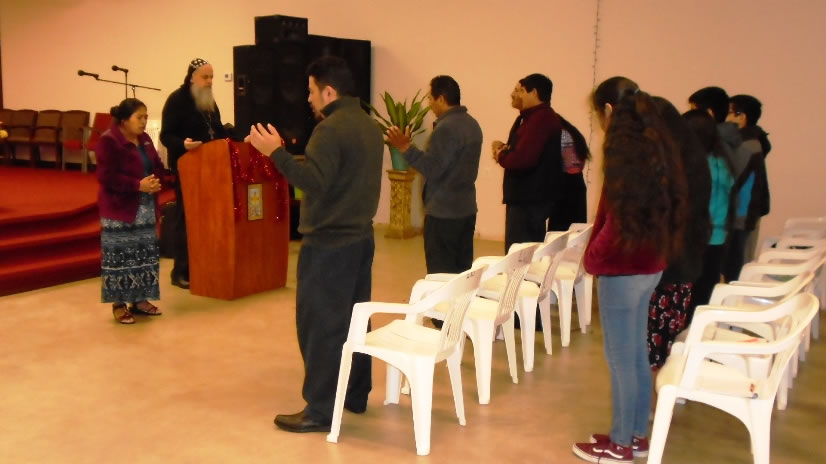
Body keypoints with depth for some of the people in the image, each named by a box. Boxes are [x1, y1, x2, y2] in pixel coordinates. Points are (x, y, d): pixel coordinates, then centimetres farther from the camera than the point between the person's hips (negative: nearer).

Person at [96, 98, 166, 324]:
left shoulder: (144, 139, 11)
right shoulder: (109, 141, -13)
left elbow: (158, 166, 14)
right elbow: (106, 176, -20)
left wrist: (156, 181, -8)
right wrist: (138, 185, -24)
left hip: (145, 208, 8)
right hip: (119, 208, -8)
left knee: (145, 254, 11)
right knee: (119, 256, -3)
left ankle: (140, 299, 23)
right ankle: (118, 304, 7)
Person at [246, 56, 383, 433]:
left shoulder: (331, 128, -17)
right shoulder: (369, 125, 13)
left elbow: (314, 181, -26)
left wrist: (276, 152, -23)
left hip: (329, 242, -10)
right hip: (360, 236, 10)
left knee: (320, 324, -3)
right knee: (354, 319, 16)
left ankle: (320, 410, 2)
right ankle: (356, 395, 25)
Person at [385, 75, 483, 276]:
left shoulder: (446, 127, -18)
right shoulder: (472, 124, 11)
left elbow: (432, 168, -20)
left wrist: (406, 147, -17)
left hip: (443, 212, -9)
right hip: (466, 209, 9)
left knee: (441, 274, -3)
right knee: (462, 270, 13)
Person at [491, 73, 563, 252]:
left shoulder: (541, 119, -19)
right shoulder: (532, 117, 17)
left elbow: (522, 159, -29)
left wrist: (501, 155, -8)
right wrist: (505, 148, 0)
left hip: (529, 200, -11)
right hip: (525, 197, 11)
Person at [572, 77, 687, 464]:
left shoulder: (623, 148, -17)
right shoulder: (655, 143, 9)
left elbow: (620, 218, -19)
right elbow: (659, 208, 13)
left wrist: (594, 257, -7)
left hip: (622, 267, -9)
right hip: (649, 264, 9)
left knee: (620, 359, 2)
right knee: (637, 354, 16)